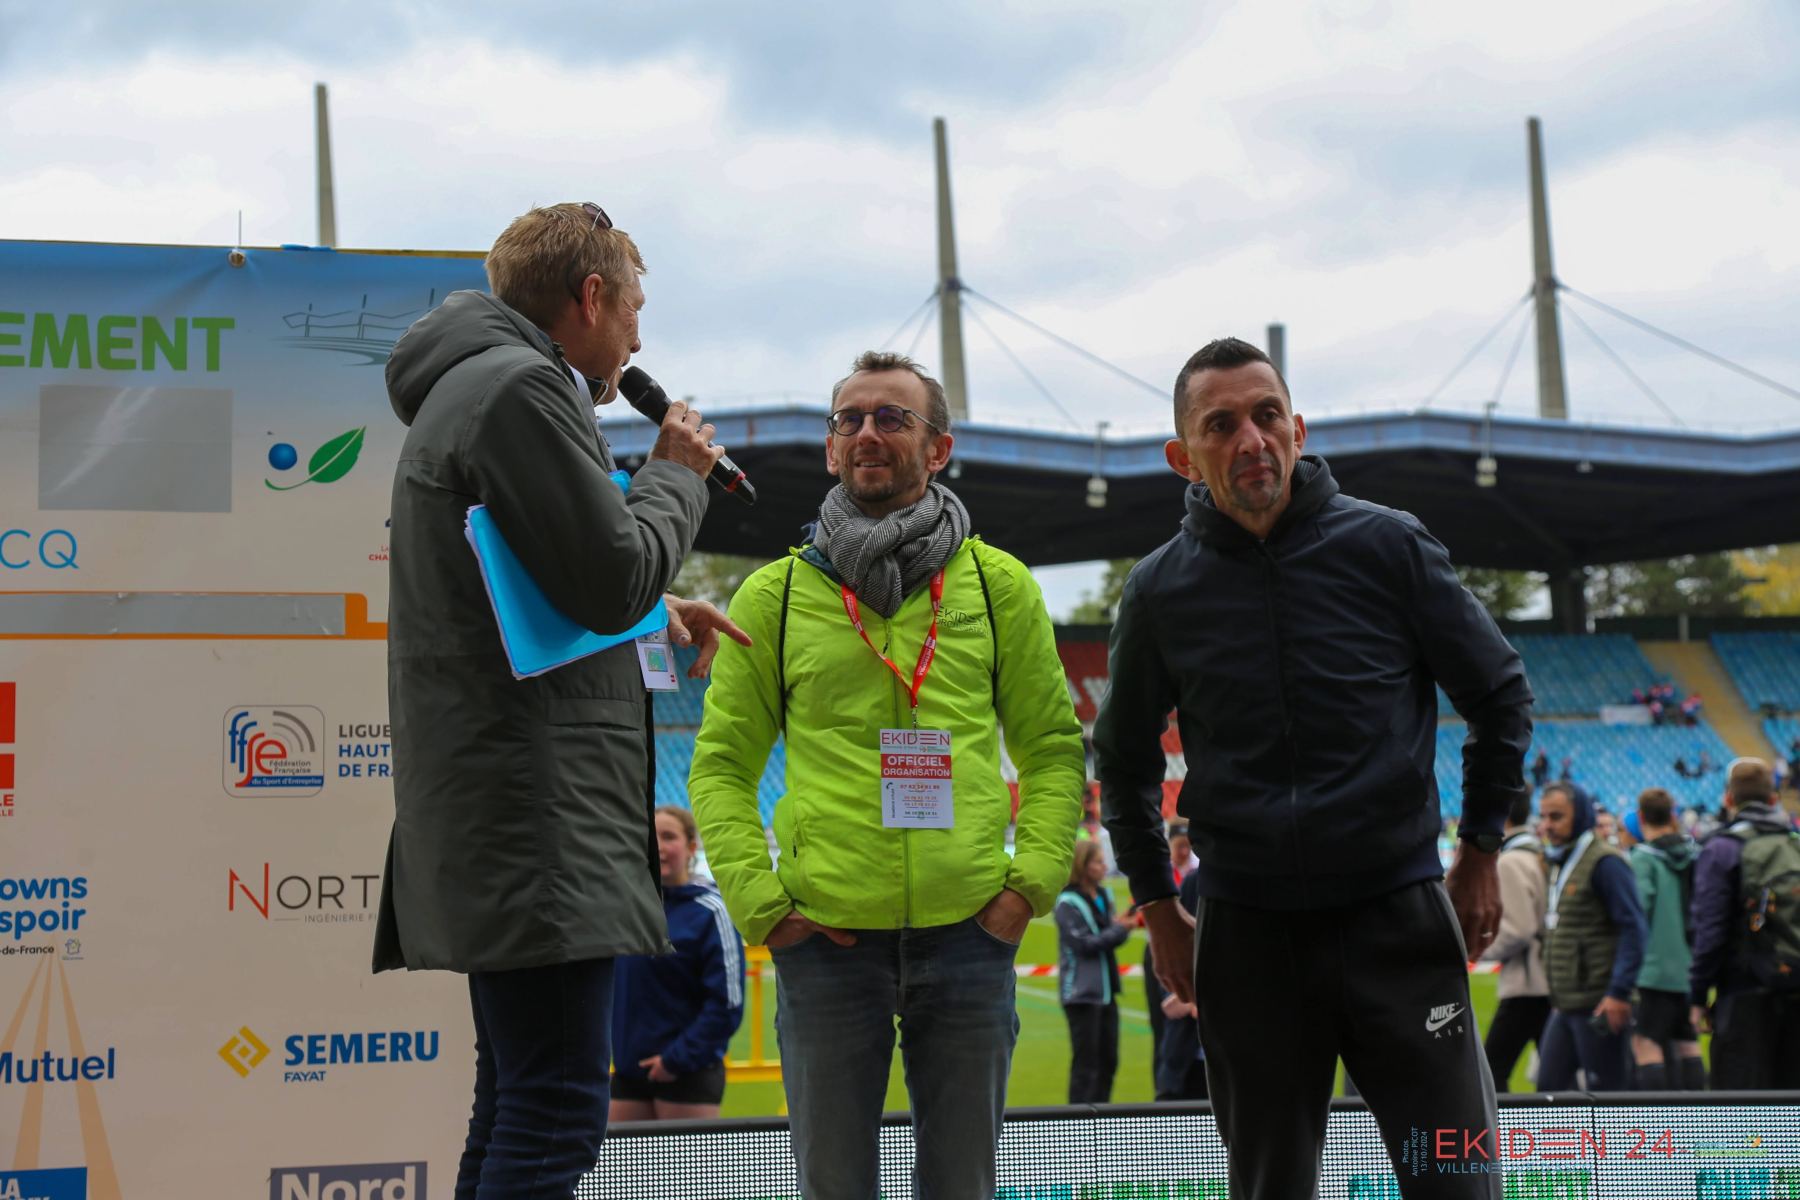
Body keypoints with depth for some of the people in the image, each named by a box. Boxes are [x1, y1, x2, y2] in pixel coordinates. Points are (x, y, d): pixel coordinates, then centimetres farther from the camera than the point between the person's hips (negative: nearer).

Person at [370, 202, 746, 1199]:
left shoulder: (467, 389, 23)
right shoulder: (518, 388, -11)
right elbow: (614, 575, -15)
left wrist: (651, 608, 22)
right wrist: (676, 474, 2)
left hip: (503, 807, 11)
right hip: (535, 814, -11)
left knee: (517, 1108, 14)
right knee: (555, 1116, -14)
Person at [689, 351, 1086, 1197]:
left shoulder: (998, 585, 7)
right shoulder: (773, 597, 5)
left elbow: (1053, 745, 11)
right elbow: (722, 765, 7)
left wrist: (1035, 877, -2)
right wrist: (758, 900, -4)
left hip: (970, 931, 1)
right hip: (827, 935, 0)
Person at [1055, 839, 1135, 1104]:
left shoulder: (1103, 896, 11)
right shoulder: (1067, 903, -12)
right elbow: (1084, 944, -19)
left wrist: (1123, 924, -4)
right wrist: (1119, 929, -16)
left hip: (1105, 989, 8)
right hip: (1081, 992, -8)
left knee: (1108, 1060, 11)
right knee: (1086, 1063, -4)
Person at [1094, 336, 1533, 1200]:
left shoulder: (1385, 546, -2)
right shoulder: (1159, 591, 2)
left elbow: (1500, 696, 9)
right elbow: (1123, 759, 17)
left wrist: (1481, 851, 7)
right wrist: (1156, 905, 13)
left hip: (1399, 916, -1)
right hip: (1246, 933, 1)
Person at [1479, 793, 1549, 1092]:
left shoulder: (1510, 862, -12)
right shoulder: (1538, 853, 14)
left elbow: (1517, 930, -17)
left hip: (1524, 987, -9)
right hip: (1549, 981, 9)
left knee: (1490, 1072, -5)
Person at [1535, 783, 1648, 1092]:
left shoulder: (1605, 863, -11)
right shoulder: (1560, 864, 16)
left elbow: (1632, 928, -17)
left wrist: (1619, 993, -23)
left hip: (1599, 1007, -9)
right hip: (1564, 1007, 9)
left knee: (1604, 1091, -3)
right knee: (1549, 1087, 9)